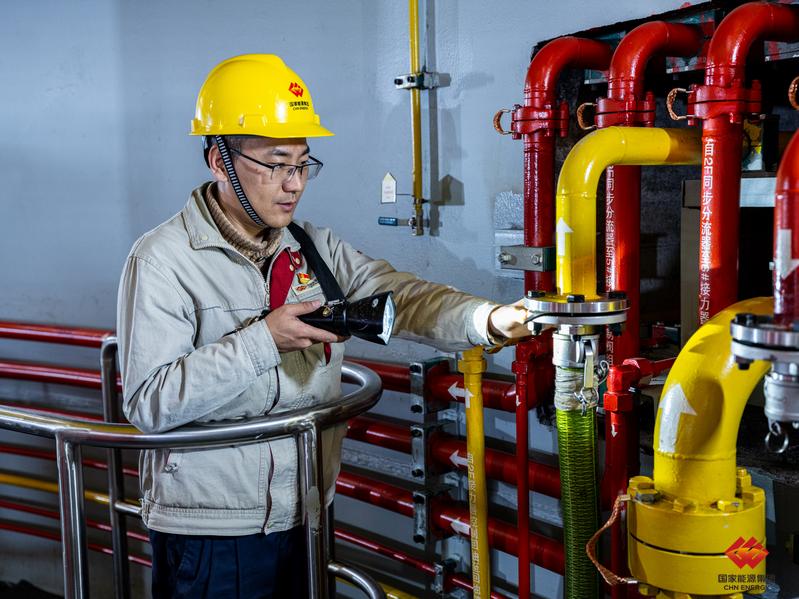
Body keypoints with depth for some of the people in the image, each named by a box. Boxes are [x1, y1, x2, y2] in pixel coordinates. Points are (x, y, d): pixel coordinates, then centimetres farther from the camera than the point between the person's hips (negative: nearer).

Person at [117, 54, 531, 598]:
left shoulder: (316, 248, 5)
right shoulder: (162, 260, -12)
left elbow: (399, 297, -8)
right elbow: (148, 404, -19)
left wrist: (491, 319, -27)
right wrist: (262, 341, -23)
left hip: (304, 519, 5)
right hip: (209, 537, -5)